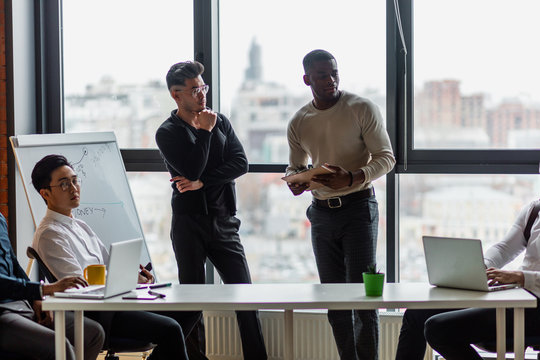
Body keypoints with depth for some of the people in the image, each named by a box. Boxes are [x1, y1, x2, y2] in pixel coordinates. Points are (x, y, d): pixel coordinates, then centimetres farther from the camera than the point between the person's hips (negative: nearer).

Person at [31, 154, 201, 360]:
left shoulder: (80, 226, 21)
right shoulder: (49, 234, -9)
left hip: (113, 300, 10)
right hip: (90, 315, -10)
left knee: (190, 308, 2)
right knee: (169, 328, -26)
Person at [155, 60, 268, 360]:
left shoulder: (220, 122, 11)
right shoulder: (167, 133, -2)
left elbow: (241, 163, -2)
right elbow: (192, 169, -17)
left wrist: (202, 182, -11)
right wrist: (204, 132, -8)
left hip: (223, 221, 4)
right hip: (189, 222, -3)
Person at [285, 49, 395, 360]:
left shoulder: (362, 109, -7)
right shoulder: (299, 122, 7)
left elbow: (386, 157, -9)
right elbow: (295, 165, 18)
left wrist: (351, 179, -25)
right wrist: (294, 181, -6)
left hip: (358, 206, -5)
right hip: (321, 212, 5)